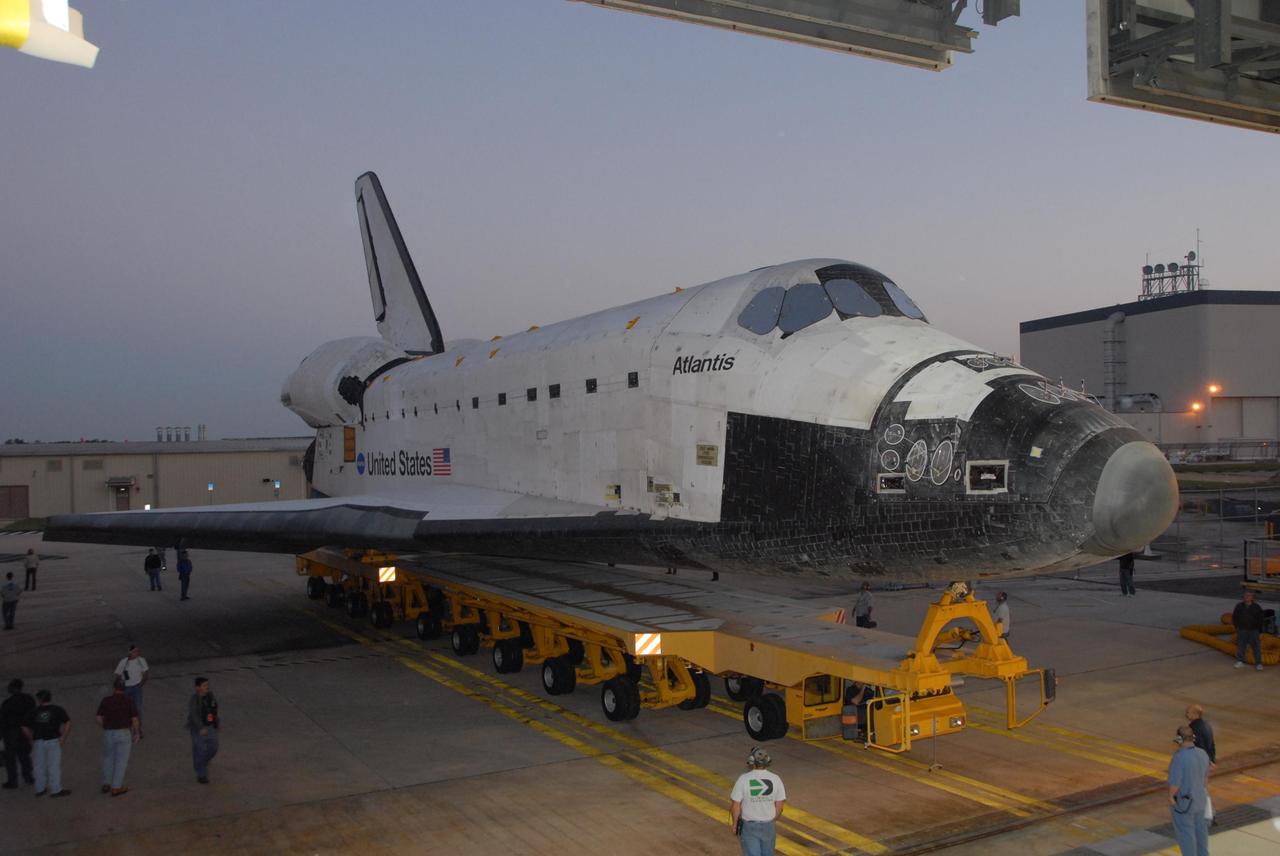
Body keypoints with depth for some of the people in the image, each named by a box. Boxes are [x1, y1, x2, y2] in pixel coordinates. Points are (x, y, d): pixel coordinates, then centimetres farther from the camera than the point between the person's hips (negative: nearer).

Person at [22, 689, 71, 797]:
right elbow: (67, 724, -9)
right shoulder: (57, 710, 0)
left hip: (38, 742, 3)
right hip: (53, 741, -3)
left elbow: (25, 728, 4)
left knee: (39, 766, 13)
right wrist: (64, 738, -1)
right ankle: (56, 790, 1)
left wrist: (32, 738, 16)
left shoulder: (34, 712, 6)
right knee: (54, 765, 0)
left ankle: (40, 789, 21)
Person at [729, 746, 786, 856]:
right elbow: (779, 806, -5)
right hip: (768, 826, 3)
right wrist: (773, 821, 13)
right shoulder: (775, 779, -12)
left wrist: (734, 823, 1)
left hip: (749, 826, -3)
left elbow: (735, 805, -16)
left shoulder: (743, 779, -20)